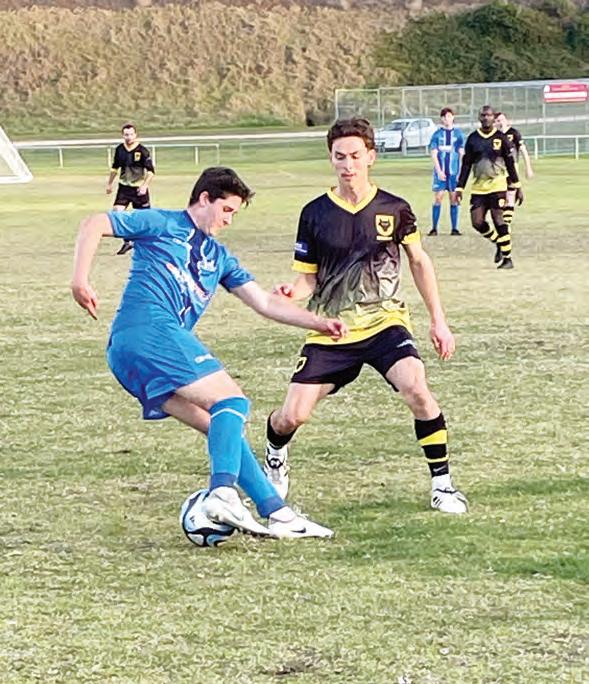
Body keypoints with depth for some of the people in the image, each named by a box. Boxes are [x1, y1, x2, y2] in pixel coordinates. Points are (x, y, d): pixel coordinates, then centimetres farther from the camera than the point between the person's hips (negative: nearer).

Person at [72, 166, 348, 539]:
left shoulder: (219, 257, 28)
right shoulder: (162, 224, 7)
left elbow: (265, 302, 24)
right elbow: (94, 225, 1)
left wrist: (318, 323, 13)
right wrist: (80, 280, -12)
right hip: (149, 329, -8)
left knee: (224, 428, 4)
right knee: (232, 400, -16)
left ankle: (277, 512, 4)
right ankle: (224, 492, -31)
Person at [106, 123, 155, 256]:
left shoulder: (142, 151, -14)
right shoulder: (120, 149, 1)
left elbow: (150, 171, -14)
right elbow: (115, 167, 16)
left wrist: (145, 185, -25)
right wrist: (109, 183, 19)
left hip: (139, 189, -4)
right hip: (124, 187, 4)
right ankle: (127, 242, 2)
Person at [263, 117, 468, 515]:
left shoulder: (394, 209, -2)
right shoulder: (315, 214, -2)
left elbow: (419, 261, 12)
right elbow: (309, 278, 3)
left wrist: (438, 320, 10)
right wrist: (292, 292, -21)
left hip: (384, 322, -1)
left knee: (416, 388, -29)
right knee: (291, 416, -7)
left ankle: (442, 483, -12)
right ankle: (275, 458, 31)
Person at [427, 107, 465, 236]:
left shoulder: (458, 134, 6)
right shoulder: (437, 134, 4)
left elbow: (461, 153, 6)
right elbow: (434, 154, 1)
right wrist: (439, 171, -9)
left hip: (454, 172, 1)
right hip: (440, 171, -1)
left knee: (454, 199, 2)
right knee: (438, 198, -4)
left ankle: (454, 228, 6)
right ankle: (434, 228, -1)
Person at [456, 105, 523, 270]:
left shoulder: (500, 138, 0)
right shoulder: (472, 139, 6)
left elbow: (510, 164, 4)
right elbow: (466, 165, 10)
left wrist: (517, 187, 3)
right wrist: (460, 188, 5)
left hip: (497, 184, -3)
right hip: (478, 187, 3)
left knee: (498, 220, -10)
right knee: (477, 222, -5)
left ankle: (507, 258, -1)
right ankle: (499, 243, 22)